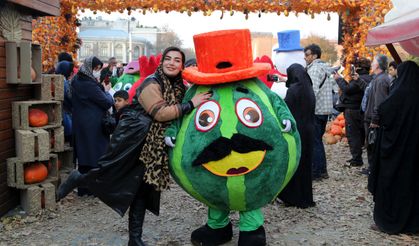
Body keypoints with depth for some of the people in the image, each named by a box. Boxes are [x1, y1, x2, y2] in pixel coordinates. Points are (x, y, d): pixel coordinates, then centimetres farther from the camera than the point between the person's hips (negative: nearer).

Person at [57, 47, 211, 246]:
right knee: (109, 175, -1)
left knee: (142, 188, 10)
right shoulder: (152, 84, -14)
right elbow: (160, 113, -26)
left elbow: (178, 113, 20)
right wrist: (191, 105, -26)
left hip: (152, 146, 7)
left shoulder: (179, 86, 9)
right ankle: (78, 179, 30)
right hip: (131, 139, -7)